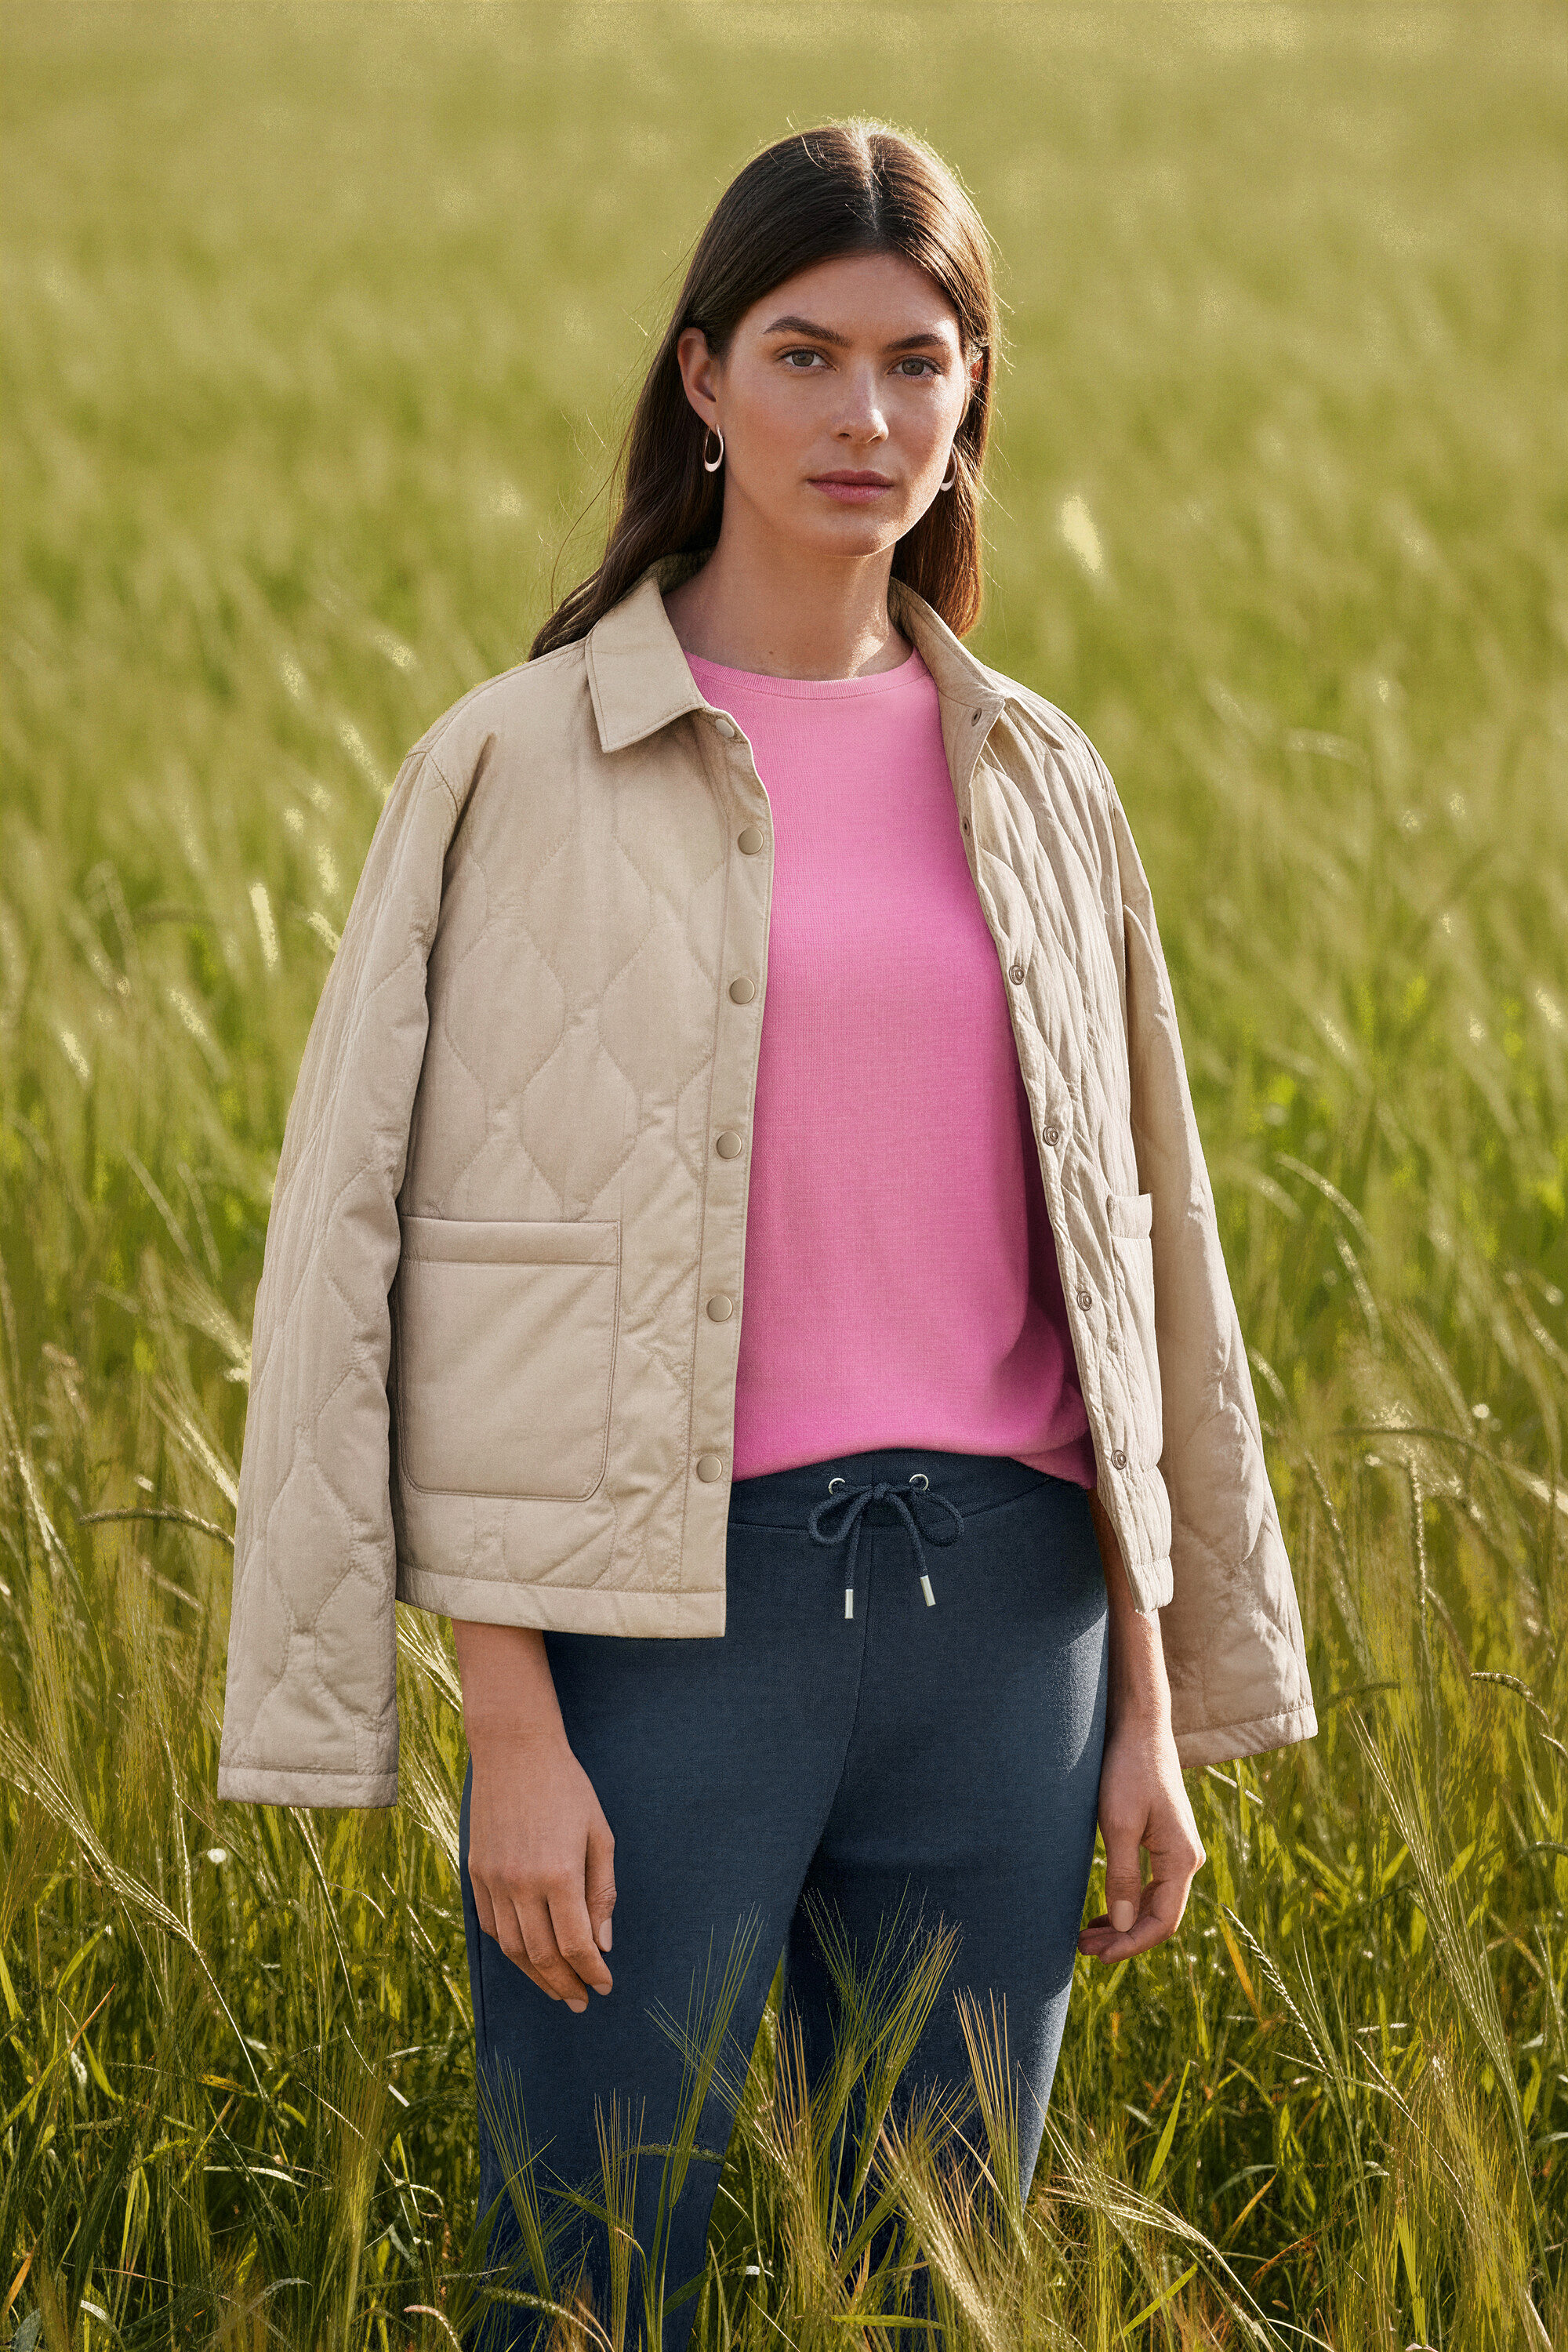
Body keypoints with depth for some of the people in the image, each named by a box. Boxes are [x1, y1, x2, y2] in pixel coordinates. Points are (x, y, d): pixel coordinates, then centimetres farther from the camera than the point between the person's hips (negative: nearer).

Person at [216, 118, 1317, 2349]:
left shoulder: (1033, 783, 10)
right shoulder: (530, 766, -3)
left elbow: (1123, 1248, 14)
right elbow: (451, 1253, -5)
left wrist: (1155, 1705, 10)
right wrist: (513, 1728, -11)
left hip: (1001, 1610, 4)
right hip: (674, 1610, -4)